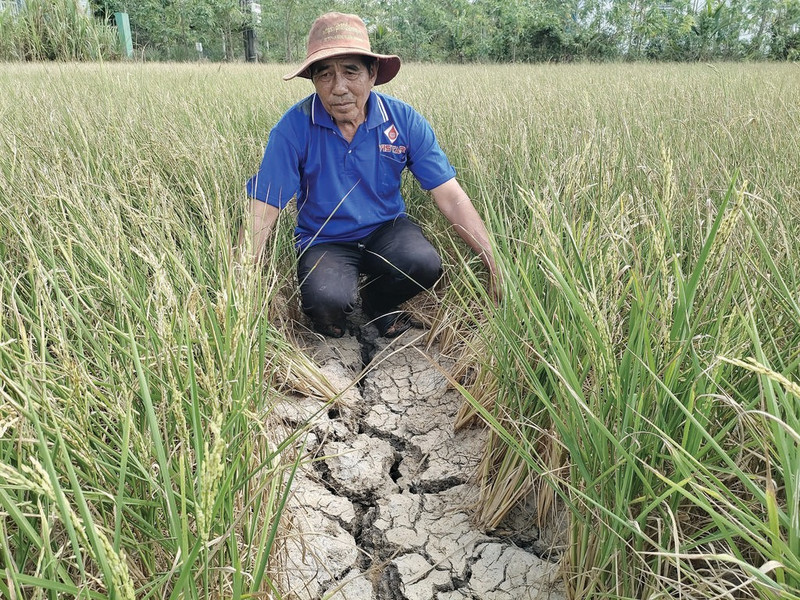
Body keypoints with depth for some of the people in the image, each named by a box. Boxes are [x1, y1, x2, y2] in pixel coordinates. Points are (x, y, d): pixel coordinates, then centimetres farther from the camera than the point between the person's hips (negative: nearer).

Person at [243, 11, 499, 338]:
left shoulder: (404, 119, -11)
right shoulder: (294, 127, -17)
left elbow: (451, 197, -12)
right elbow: (262, 211, -18)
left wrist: (495, 263, -18)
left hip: (386, 229, 2)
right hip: (323, 241, -2)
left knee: (425, 264, -30)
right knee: (327, 300, -33)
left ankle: (378, 305, 6)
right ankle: (330, 323, 7)